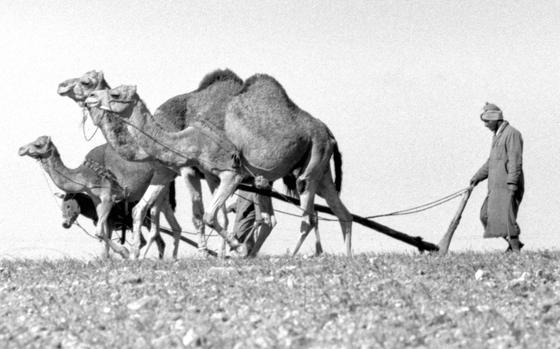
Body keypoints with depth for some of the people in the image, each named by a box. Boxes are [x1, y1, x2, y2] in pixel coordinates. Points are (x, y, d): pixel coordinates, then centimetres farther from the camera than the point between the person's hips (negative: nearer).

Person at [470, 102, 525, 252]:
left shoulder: (512, 134, -10)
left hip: (508, 185, -10)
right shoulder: (497, 136, 19)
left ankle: (516, 250, -11)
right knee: (486, 216, 7)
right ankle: (513, 243, 13)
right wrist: (478, 177, 18)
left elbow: (515, 161, -18)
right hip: (496, 186, 10)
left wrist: (512, 184, -24)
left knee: (506, 218, -14)